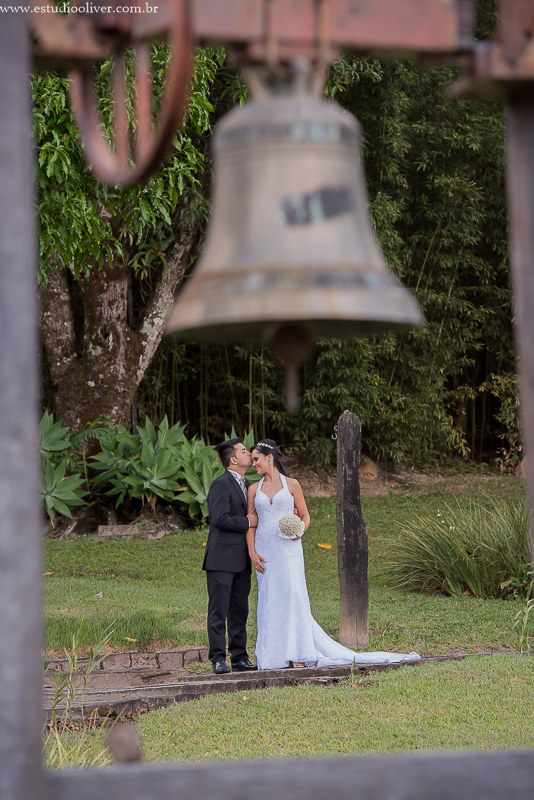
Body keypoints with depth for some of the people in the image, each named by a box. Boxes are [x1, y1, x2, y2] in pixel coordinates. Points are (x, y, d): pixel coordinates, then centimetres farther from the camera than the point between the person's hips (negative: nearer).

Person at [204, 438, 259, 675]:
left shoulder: (246, 485, 18)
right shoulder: (221, 484, -11)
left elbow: (252, 514, 25)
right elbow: (220, 518, -21)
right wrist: (248, 523, -10)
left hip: (241, 560, 8)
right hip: (222, 559, -8)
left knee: (240, 610, 9)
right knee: (219, 610, -5)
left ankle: (239, 658, 13)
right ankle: (218, 659, -2)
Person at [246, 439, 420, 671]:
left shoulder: (291, 484, 5)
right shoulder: (254, 489, 11)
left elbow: (304, 515, 8)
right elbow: (251, 523, 9)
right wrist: (252, 552, -3)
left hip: (288, 549, -3)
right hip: (265, 550, 3)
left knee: (293, 595, -10)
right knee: (269, 598, 0)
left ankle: (297, 653, -8)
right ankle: (273, 654, 2)